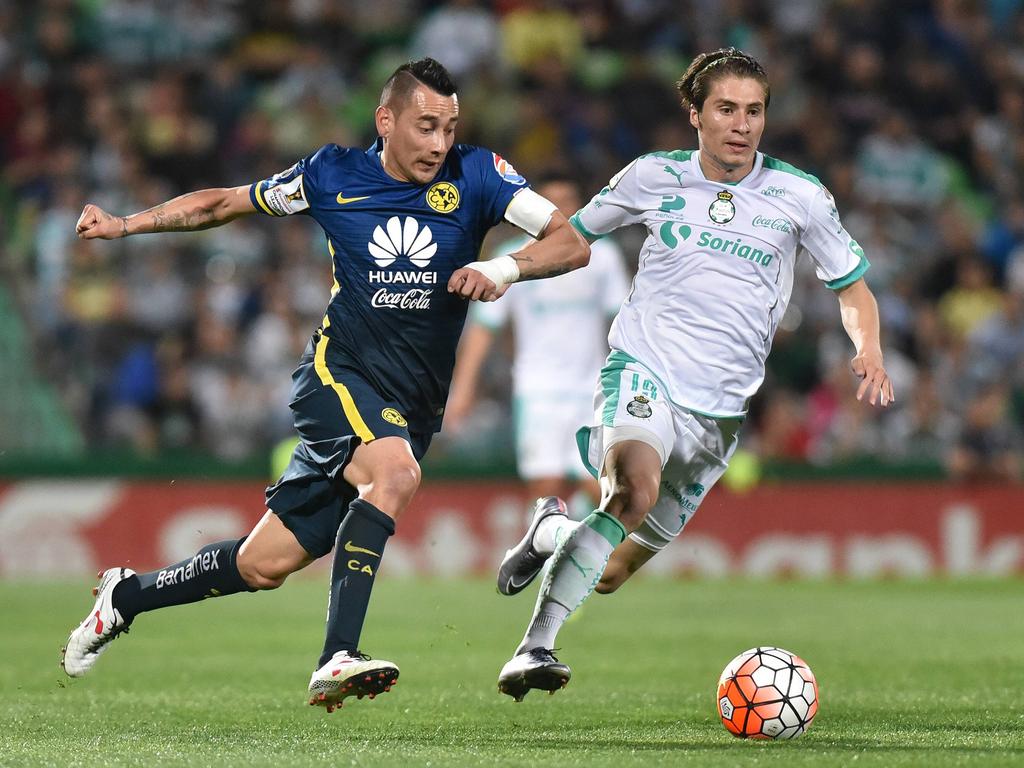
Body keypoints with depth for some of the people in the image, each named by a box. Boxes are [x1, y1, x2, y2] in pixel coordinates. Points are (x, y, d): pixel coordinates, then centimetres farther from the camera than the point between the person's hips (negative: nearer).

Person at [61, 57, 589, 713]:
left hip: (412, 407, 2)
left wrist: (505, 269, -26)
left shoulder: (476, 174, -2)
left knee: (264, 566, 4)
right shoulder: (333, 175, 0)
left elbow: (573, 242, -8)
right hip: (339, 372, -2)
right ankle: (338, 661, -38)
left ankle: (126, 596, 28)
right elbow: (227, 202, 16)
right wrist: (126, 224, 13)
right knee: (397, 472, -35)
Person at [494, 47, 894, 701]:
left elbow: (854, 287, 11)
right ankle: (536, 648, -32)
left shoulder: (800, 197, 1)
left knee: (613, 573, 7)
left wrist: (870, 353, -8)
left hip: (721, 412, 3)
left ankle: (551, 534, 42)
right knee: (636, 489, -36)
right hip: (643, 372, -3)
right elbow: (570, 236, 16)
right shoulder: (653, 178, 1)